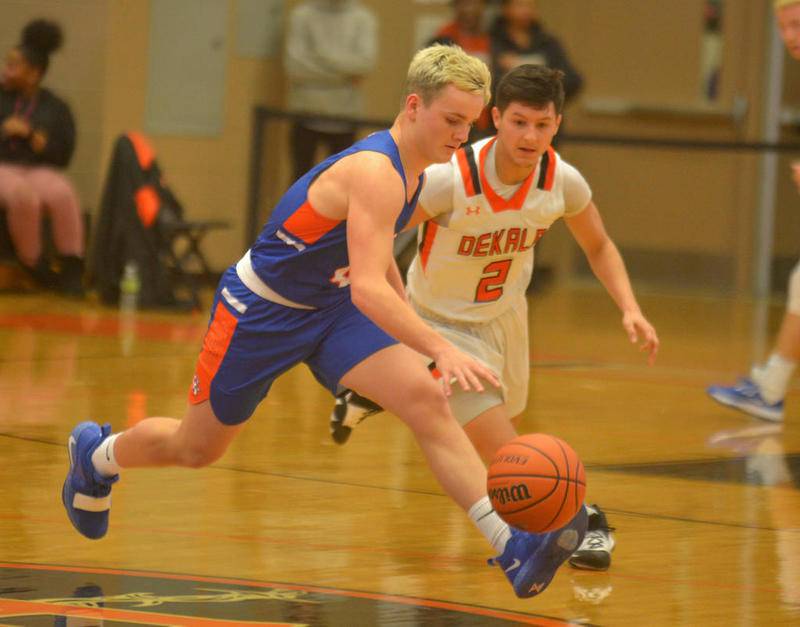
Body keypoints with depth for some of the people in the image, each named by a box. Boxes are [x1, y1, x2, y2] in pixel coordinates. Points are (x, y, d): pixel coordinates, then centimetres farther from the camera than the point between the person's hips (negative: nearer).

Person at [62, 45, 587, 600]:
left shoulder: (414, 173, 0)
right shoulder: (375, 172, -30)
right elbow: (368, 288, -41)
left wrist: (414, 335, 18)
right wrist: (442, 350, -50)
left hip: (331, 309, 7)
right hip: (260, 310, -7)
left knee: (427, 402, -18)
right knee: (196, 449, 12)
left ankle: (513, 548, -26)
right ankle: (97, 454, 45)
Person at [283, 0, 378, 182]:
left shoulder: (364, 18, 2)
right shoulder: (302, 15, 0)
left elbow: (366, 61, -12)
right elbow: (294, 66, -10)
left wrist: (321, 57, -14)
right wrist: (345, 72, -10)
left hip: (345, 116, 1)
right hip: (306, 113, -1)